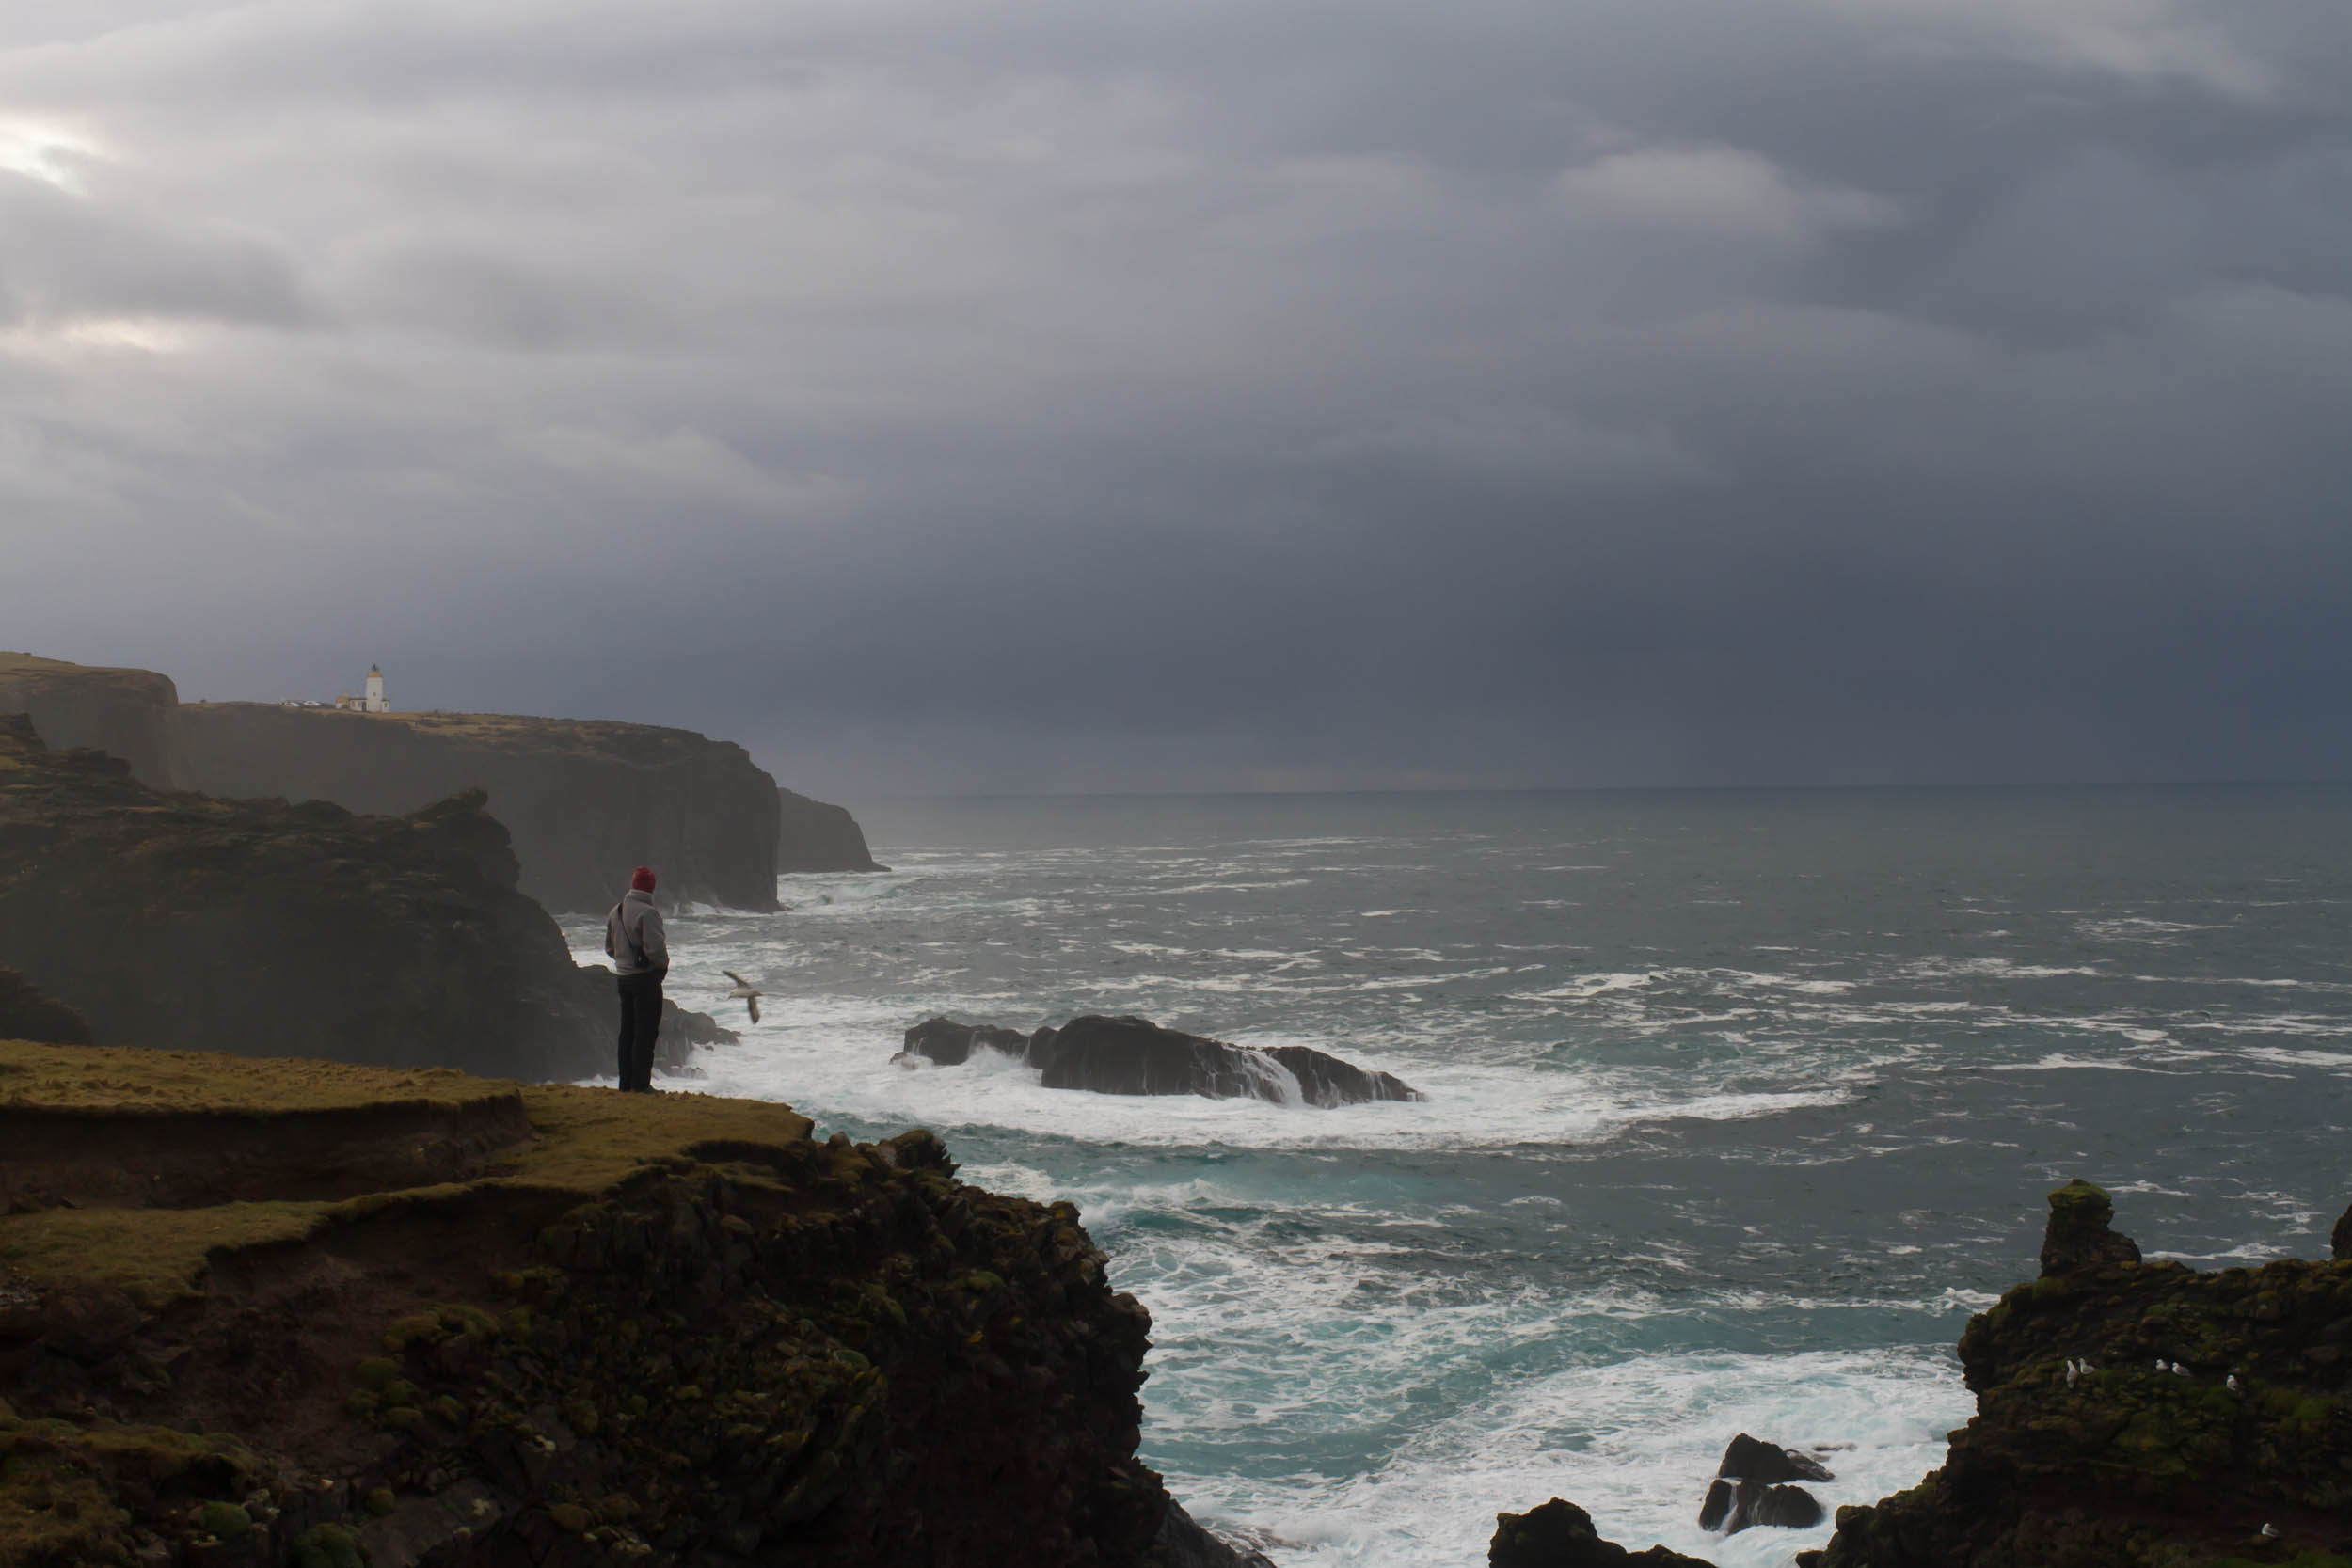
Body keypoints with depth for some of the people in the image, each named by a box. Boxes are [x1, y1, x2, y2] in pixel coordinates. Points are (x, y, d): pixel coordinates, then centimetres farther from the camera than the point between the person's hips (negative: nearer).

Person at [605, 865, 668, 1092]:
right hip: (646, 977, -8)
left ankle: (626, 1083, 16)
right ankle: (640, 1084, -5)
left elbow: (609, 947, 17)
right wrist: (663, 964, -4)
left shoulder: (616, 911, 9)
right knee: (646, 1031, -3)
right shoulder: (647, 913, -18)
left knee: (627, 1031, 13)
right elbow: (654, 948, -22)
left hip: (624, 977, 8)